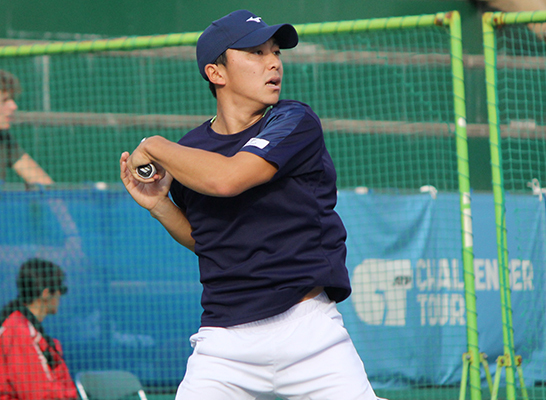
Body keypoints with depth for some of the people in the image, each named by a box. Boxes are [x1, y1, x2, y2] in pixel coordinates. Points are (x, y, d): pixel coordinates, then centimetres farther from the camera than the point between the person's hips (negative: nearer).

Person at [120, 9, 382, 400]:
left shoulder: (295, 121, -5)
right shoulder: (186, 153, 8)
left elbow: (227, 178, -20)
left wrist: (155, 147, -5)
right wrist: (158, 205, 5)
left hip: (309, 327, -3)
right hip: (224, 342, 3)